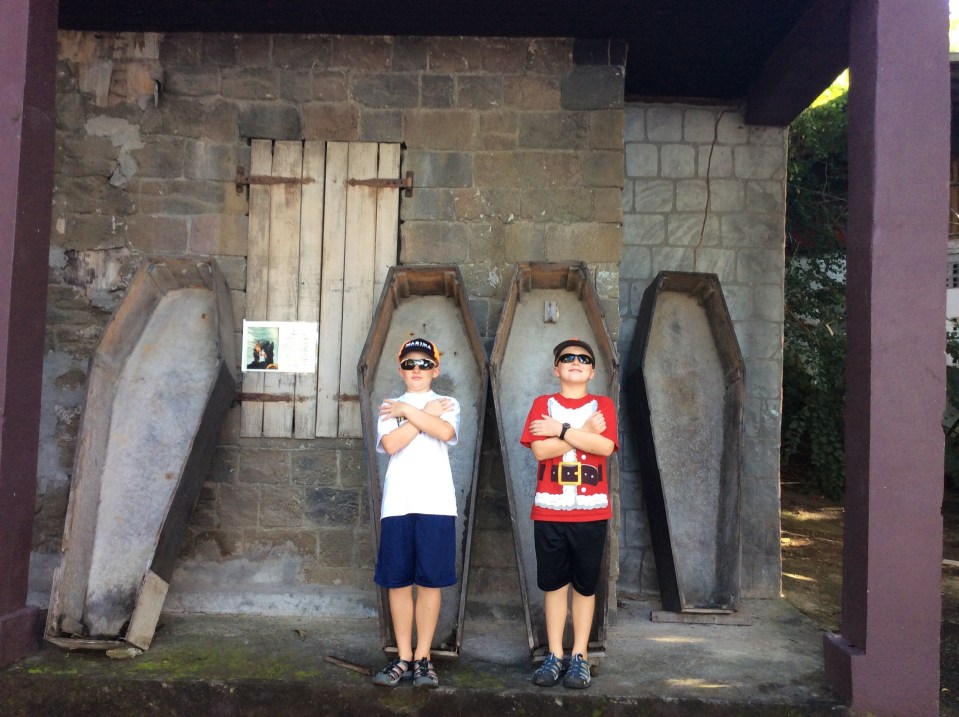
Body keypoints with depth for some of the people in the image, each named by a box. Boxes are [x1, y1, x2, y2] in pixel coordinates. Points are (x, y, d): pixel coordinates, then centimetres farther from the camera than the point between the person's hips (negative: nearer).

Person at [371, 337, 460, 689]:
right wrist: (427, 413, -4)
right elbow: (390, 444, -7)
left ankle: (423, 657, 10)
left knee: (430, 581, 0)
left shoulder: (448, 404, 10)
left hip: (436, 504, -1)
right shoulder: (389, 406, 12)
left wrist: (408, 410, -6)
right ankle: (403, 657, 13)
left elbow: (445, 432, -13)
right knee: (398, 582, 3)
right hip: (397, 504, 1)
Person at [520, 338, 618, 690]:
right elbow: (540, 450, -9)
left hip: (591, 511, 0)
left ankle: (580, 657, 16)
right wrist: (583, 432, -10)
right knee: (553, 583, 6)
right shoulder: (542, 404, 5)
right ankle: (555, 656, 16)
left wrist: (561, 430, -12)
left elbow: (605, 446, -12)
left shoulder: (603, 405, 5)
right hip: (549, 510, 0)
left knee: (585, 585, 6)